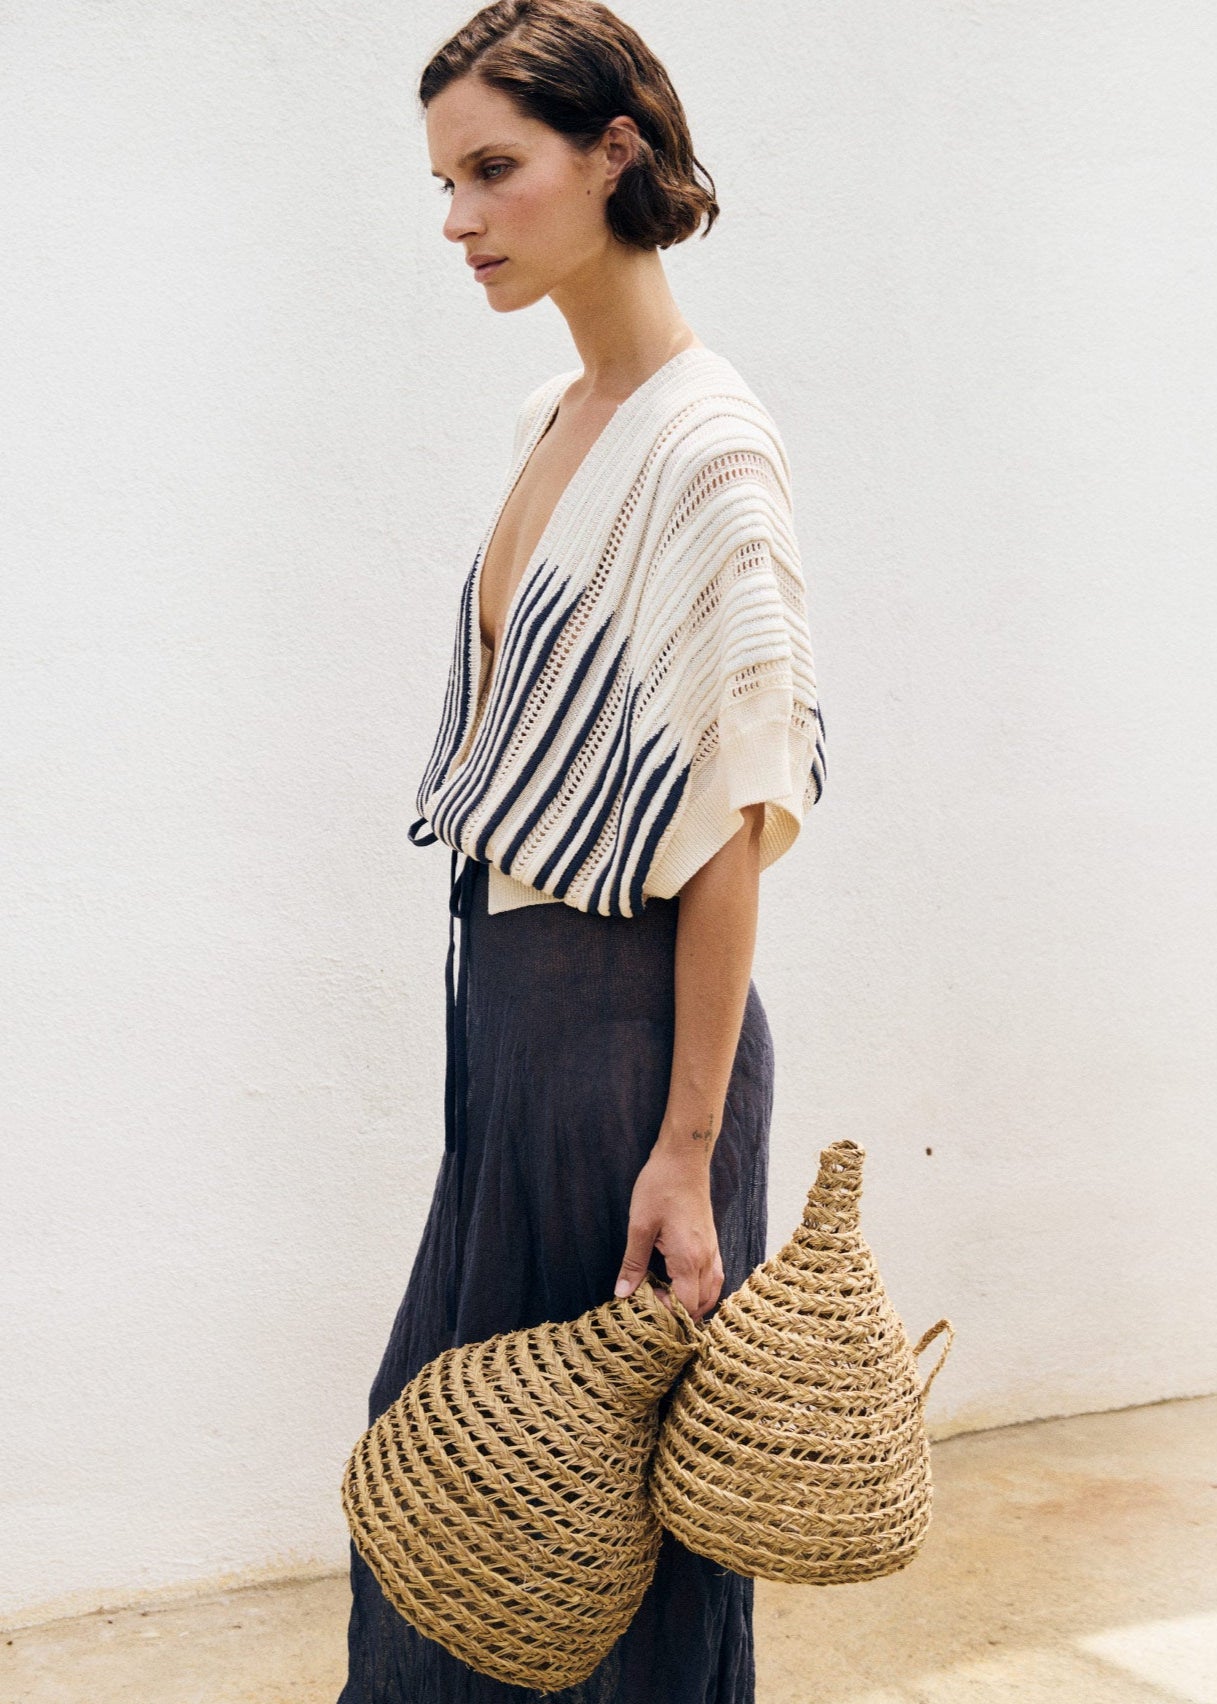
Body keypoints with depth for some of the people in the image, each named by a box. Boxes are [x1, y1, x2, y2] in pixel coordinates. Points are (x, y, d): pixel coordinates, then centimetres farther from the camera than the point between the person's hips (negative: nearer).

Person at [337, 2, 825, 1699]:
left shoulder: (708, 446, -16)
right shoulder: (555, 417, 9)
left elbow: (732, 820, -18)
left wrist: (688, 1148, -18)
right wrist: (491, 992, 13)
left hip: (627, 1007, -8)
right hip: (504, 985, 9)